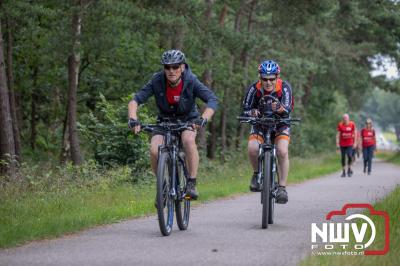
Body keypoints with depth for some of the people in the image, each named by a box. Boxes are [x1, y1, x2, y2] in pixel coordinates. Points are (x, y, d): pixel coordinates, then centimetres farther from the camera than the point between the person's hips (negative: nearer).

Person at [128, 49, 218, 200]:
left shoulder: (191, 81, -23)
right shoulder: (157, 81, -20)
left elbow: (213, 100, -31)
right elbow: (135, 100, -23)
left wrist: (204, 119, -48)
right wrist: (133, 119, -41)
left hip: (188, 120, -1)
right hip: (165, 121, 1)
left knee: (188, 139, -34)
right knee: (154, 149, -25)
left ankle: (192, 183, -22)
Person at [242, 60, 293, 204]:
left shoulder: (284, 87, -24)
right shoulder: (254, 88, -22)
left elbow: (287, 110, -35)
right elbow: (245, 110, -20)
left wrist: (280, 109, -58)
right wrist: (252, 112, -42)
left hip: (280, 123, -1)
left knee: (282, 151, -25)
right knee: (252, 148, -26)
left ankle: (282, 188, -15)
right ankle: (257, 173, 2)